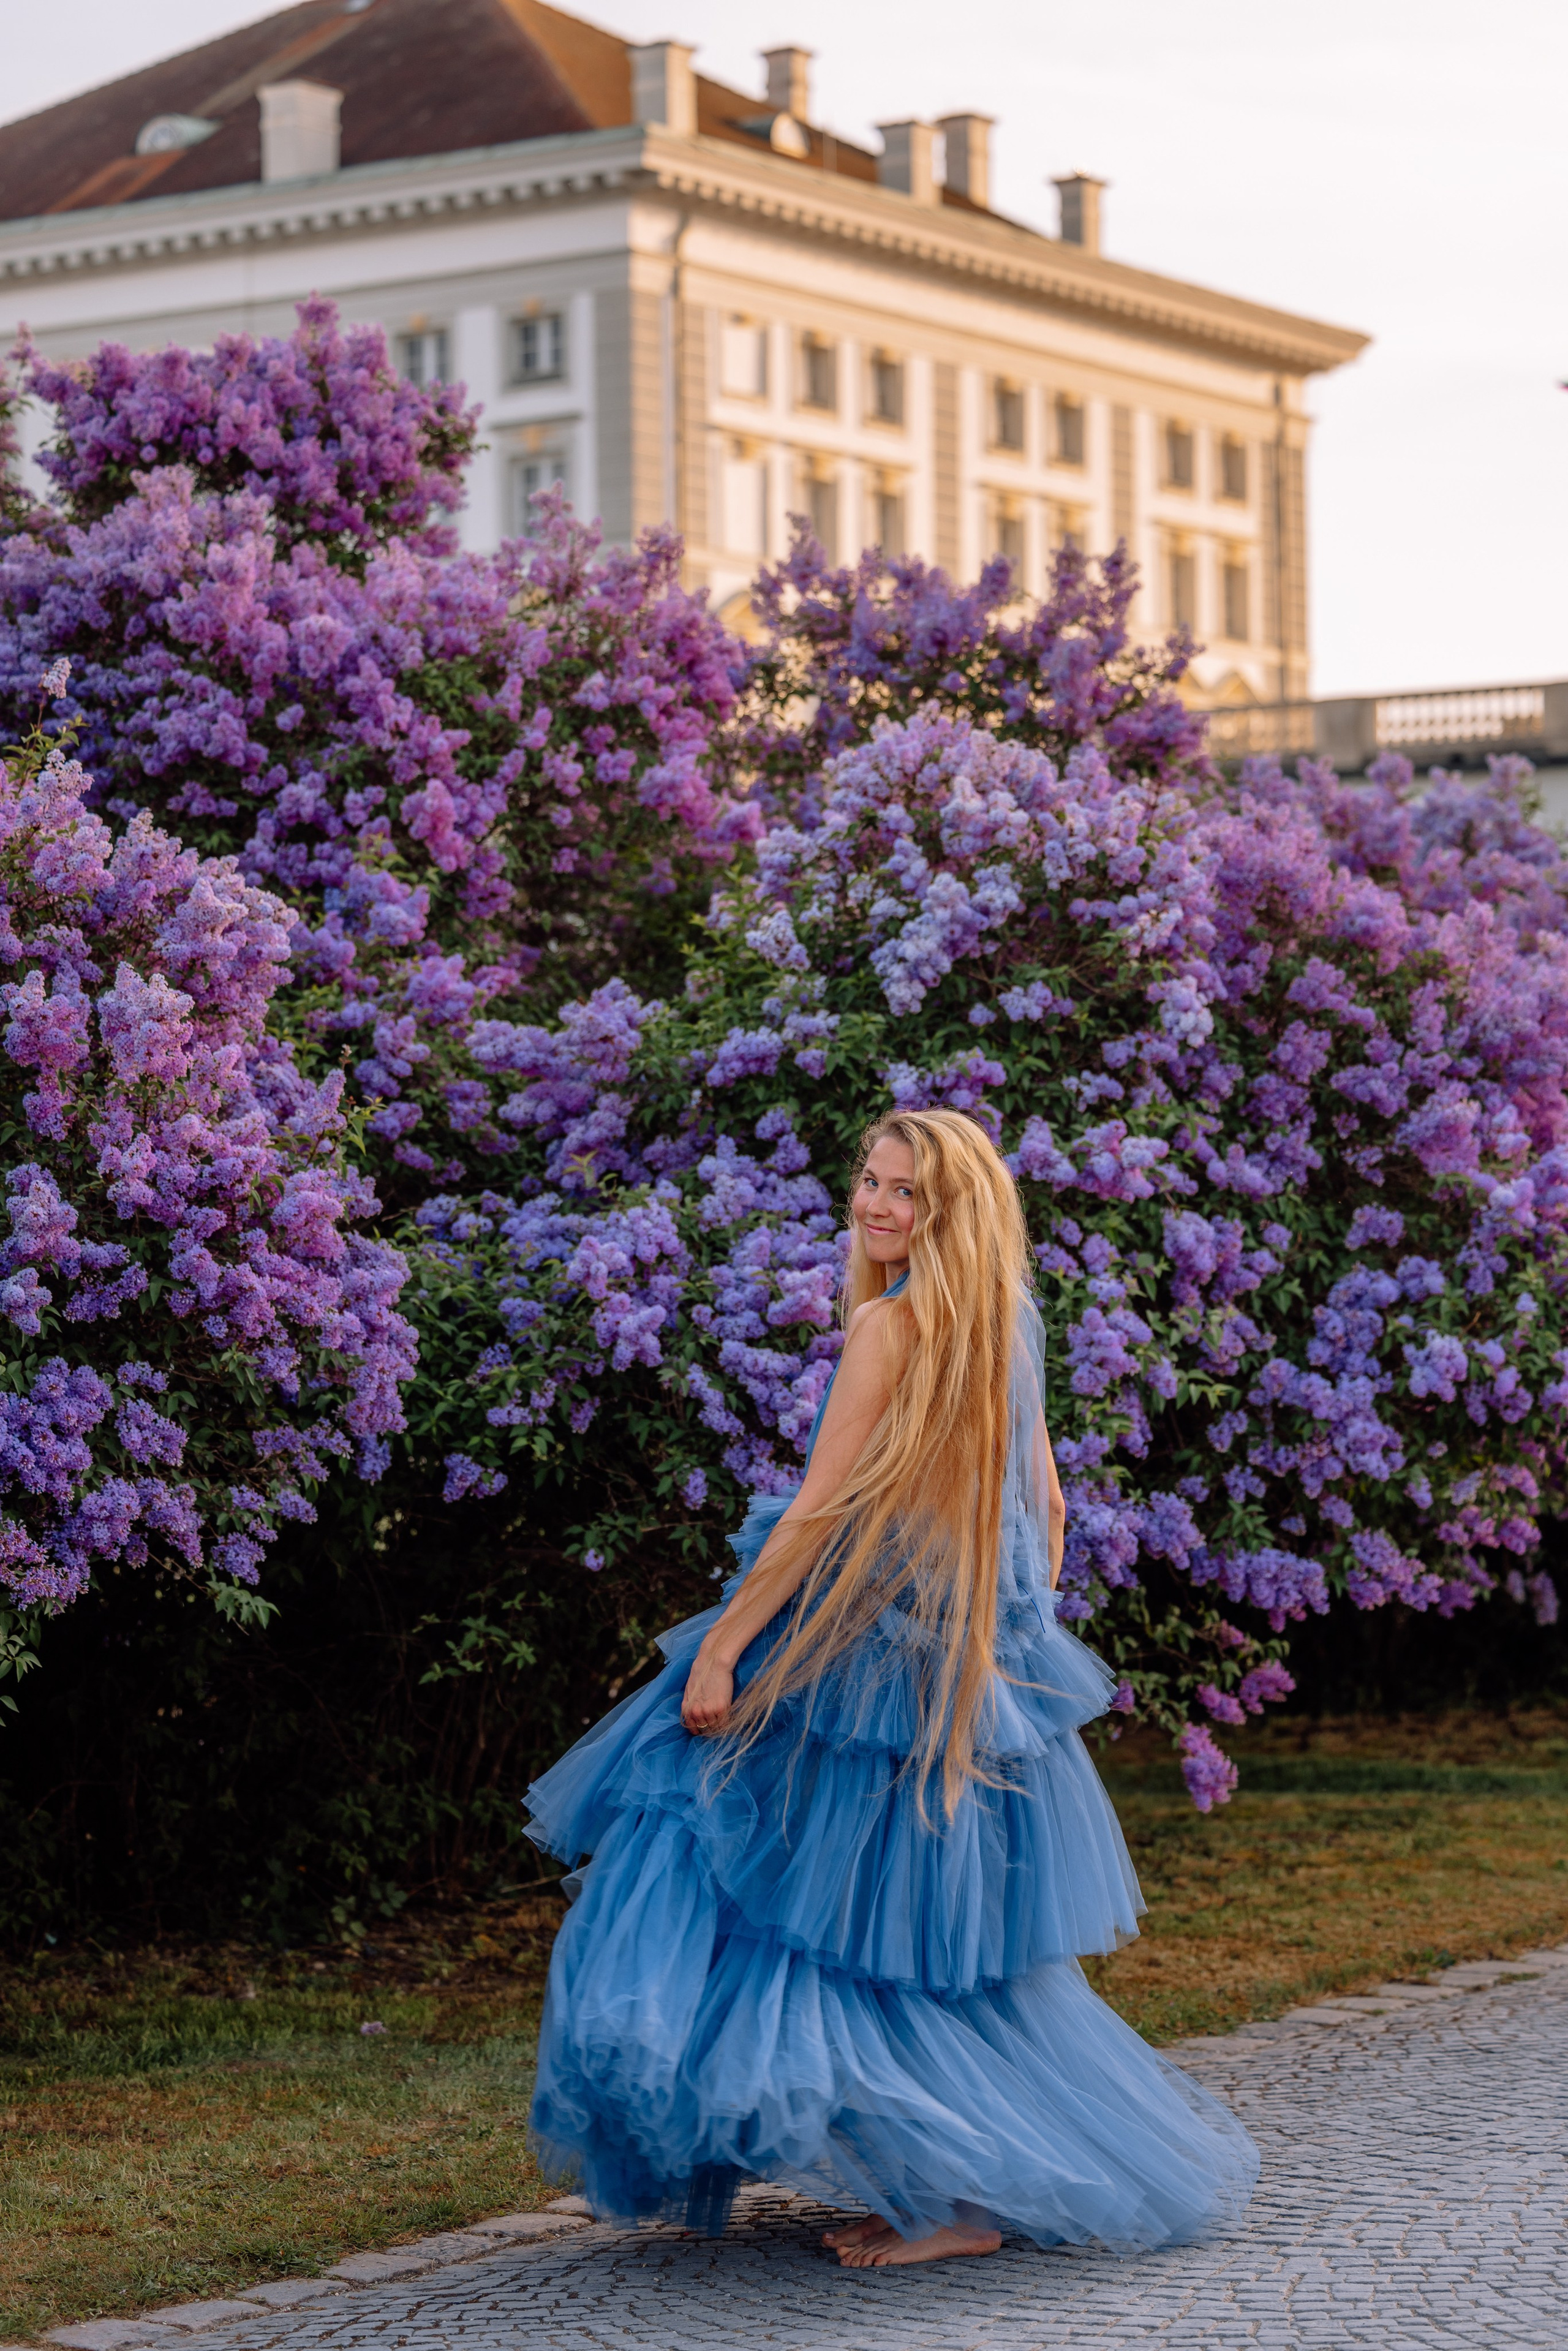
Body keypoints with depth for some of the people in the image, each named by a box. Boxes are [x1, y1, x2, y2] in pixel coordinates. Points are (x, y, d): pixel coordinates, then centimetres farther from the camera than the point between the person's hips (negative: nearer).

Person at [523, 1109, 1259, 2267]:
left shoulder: (894, 1323, -15)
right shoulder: (1003, 1323, 10)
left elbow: (819, 1511, -17)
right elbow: (1044, 1507, 15)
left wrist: (720, 1649, -13)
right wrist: (1014, 1641, 23)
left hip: (879, 1663, -8)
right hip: (980, 1674, 8)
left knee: (857, 1933, -2)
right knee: (946, 1938, 15)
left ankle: (961, 2202, -1)